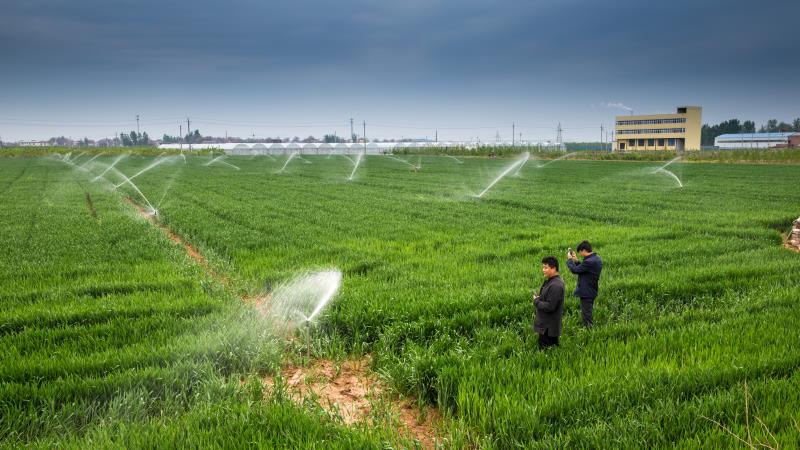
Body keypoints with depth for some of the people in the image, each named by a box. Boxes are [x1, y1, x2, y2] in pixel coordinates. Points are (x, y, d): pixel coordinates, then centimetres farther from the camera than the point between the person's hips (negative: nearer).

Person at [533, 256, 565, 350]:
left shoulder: (556, 285, -25)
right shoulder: (550, 281, 8)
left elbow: (550, 306, -27)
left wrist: (536, 301, -13)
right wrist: (538, 297, 0)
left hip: (549, 328, -10)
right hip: (546, 325, 10)